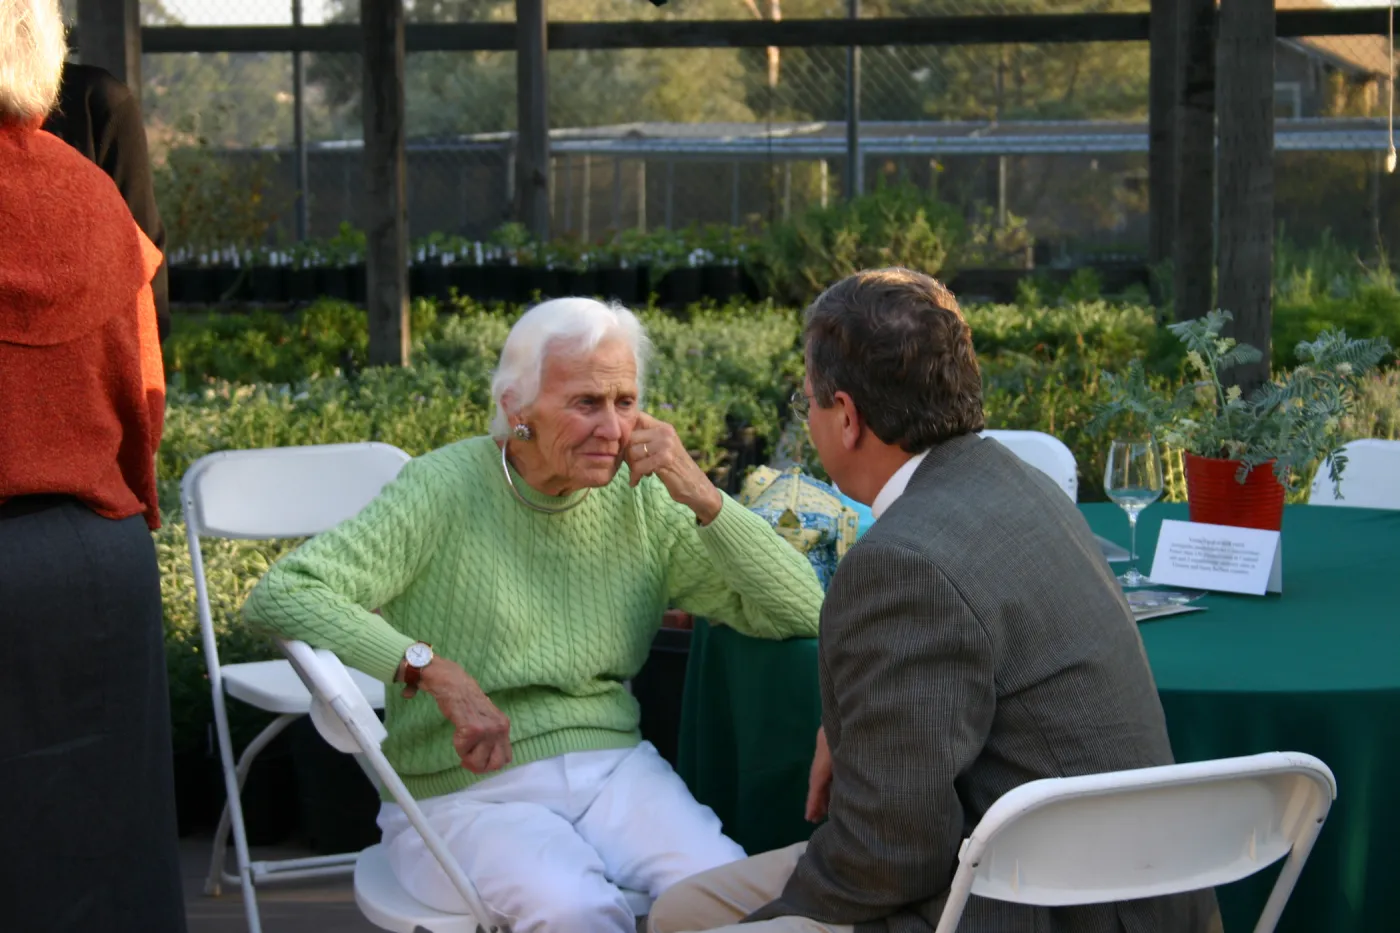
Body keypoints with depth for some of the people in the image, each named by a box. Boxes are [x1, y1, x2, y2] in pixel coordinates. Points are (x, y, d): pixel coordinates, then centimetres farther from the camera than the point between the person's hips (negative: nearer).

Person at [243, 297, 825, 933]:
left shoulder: (642, 502, 6)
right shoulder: (445, 491, -8)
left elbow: (801, 613, 4)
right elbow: (279, 596, -18)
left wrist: (703, 498, -9)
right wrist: (435, 670, -27)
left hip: (615, 766, 4)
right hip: (465, 791, -3)